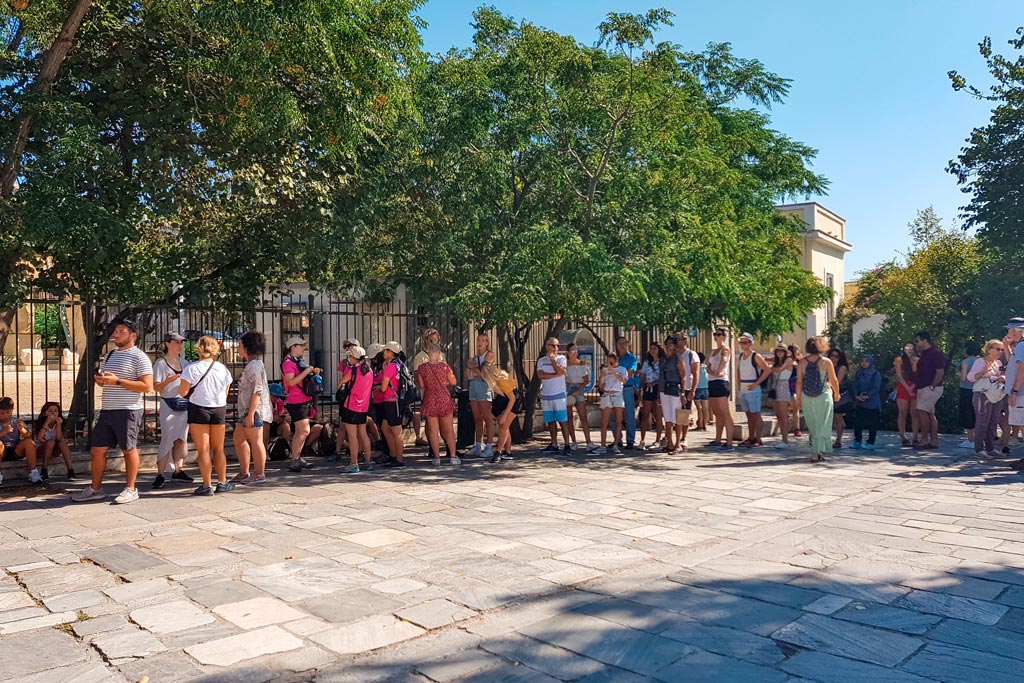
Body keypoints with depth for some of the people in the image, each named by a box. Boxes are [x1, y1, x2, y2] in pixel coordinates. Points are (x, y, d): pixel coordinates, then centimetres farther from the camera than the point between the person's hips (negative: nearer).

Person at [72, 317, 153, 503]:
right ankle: (95, 488, 22)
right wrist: (99, 379, 2)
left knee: (129, 449, 0)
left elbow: (147, 386, -16)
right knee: (97, 450, 10)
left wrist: (117, 381, -20)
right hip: (106, 411, 8)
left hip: (128, 411, -8)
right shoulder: (109, 356, 17)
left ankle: (130, 489, 11)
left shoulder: (139, 357, -8)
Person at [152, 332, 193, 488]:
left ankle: (178, 470, 16)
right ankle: (160, 474, -3)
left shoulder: (184, 363, 13)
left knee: (181, 439, 8)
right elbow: (156, 387, -8)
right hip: (169, 405, -6)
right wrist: (167, 381, -26)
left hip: (184, 404, 6)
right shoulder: (160, 363, -4)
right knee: (168, 439, -8)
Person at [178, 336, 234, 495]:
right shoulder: (223, 369, 1)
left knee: (203, 449, 1)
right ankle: (222, 482, 18)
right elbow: (225, 394, 5)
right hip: (219, 410, 3)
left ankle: (207, 486, 3)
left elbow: (182, 392, -13)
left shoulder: (192, 368, -11)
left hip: (199, 410, -3)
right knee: (218, 449, 14)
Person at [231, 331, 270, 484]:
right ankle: (244, 473, 25)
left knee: (255, 442, -3)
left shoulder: (254, 366, -16)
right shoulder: (252, 364, 17)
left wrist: (250, 413, -23)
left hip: (254, 410, -11)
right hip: (246, 410, 11)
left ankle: (259, 474, 6)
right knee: (238, 439, 17)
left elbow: (257, 391, -22)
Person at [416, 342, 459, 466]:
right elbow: (453, 382, 1)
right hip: (444, 399, 0)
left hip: (429, 399, 0)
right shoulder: (445, 366, -8)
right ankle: (453, 456, 11)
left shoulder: (422, 368, -6)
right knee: (449, 429, 10)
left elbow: (421, 385, 2)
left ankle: (437, 458, 6)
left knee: (433, 430, 6)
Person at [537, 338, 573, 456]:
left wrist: (552, 359, -9)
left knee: (563, 421, -6)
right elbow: (540, 375, -6)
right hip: (545, 395, 4)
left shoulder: (561, 358, 2)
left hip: (558, 394, -4)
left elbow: (561, 372, -15)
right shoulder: (541, 360, 10)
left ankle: (567, 445, -5)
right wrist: (556, 375, -11)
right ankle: (554, 445, 15)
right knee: (550, 421, 8)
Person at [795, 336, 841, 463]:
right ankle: (816, 453, -3)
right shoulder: (826, 361, -5)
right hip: (823, 396, -3)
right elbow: (834, 381, 0)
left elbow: (799, 382, 1)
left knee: (812, 426, 15)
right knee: (822, 425, 3)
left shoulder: (802, 362, 1)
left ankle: (816, 451, 24)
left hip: (806, 398, 3)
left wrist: (798, 398, 9)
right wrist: (836, 394, 17)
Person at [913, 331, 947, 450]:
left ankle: (925, 440, -11)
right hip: (923, 388, 10)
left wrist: (932, 386, -19)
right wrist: (915, 385, 12)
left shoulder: (935, 353, -11)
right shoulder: (923, 354, 18)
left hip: (931, 388, -10)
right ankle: (934, 441, 12)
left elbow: (940, 372, -17)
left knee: (921, 411, -15)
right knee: (930, 414, 9)